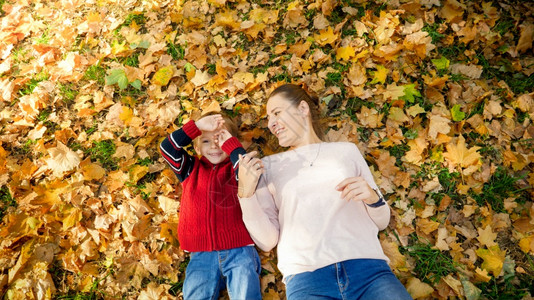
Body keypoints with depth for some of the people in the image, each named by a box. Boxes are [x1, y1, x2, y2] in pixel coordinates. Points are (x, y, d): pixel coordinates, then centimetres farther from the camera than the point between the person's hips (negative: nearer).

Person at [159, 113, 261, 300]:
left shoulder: (234, 168, 8)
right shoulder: (191, 169, 14)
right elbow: (166, 148, 1)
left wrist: (229, 142, -8)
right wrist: (197, 126, -6)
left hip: (239, 251, -1)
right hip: (201, 256, 2)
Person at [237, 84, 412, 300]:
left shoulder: (347, 151, 16)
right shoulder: (269, 165, 14)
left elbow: (381, 222, 18)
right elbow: (267, 241, 7)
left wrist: (372, 197, -3)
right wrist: (245, 193, -5)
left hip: (367, 267, 1)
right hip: (305, 276, 0)